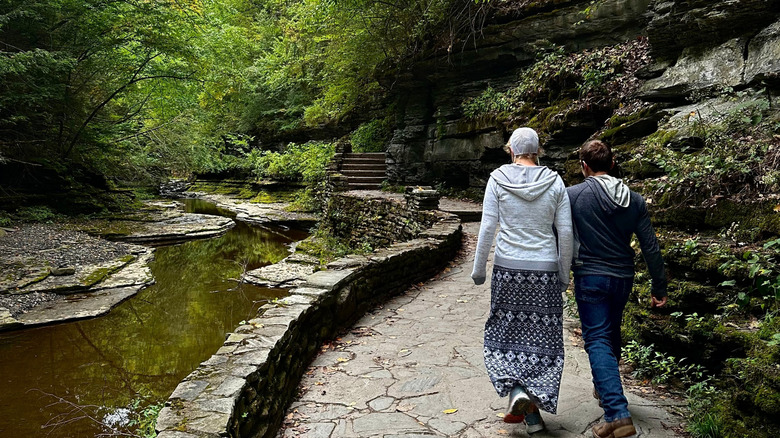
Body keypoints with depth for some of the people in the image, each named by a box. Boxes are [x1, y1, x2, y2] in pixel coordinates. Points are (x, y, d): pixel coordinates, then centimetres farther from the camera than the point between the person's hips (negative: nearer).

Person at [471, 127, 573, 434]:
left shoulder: (498, 179, -4)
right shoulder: (554, 182, 0)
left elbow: (487, 228, -7)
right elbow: (565, 232, 0)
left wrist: (478, 268, 3)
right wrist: (564, 274, 10)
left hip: (507, 269, -1)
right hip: (545, 270, 1)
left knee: (505, 332, 14)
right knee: (541, 337, 11)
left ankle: (516, 391, -6)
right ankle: (532, 408, 14)